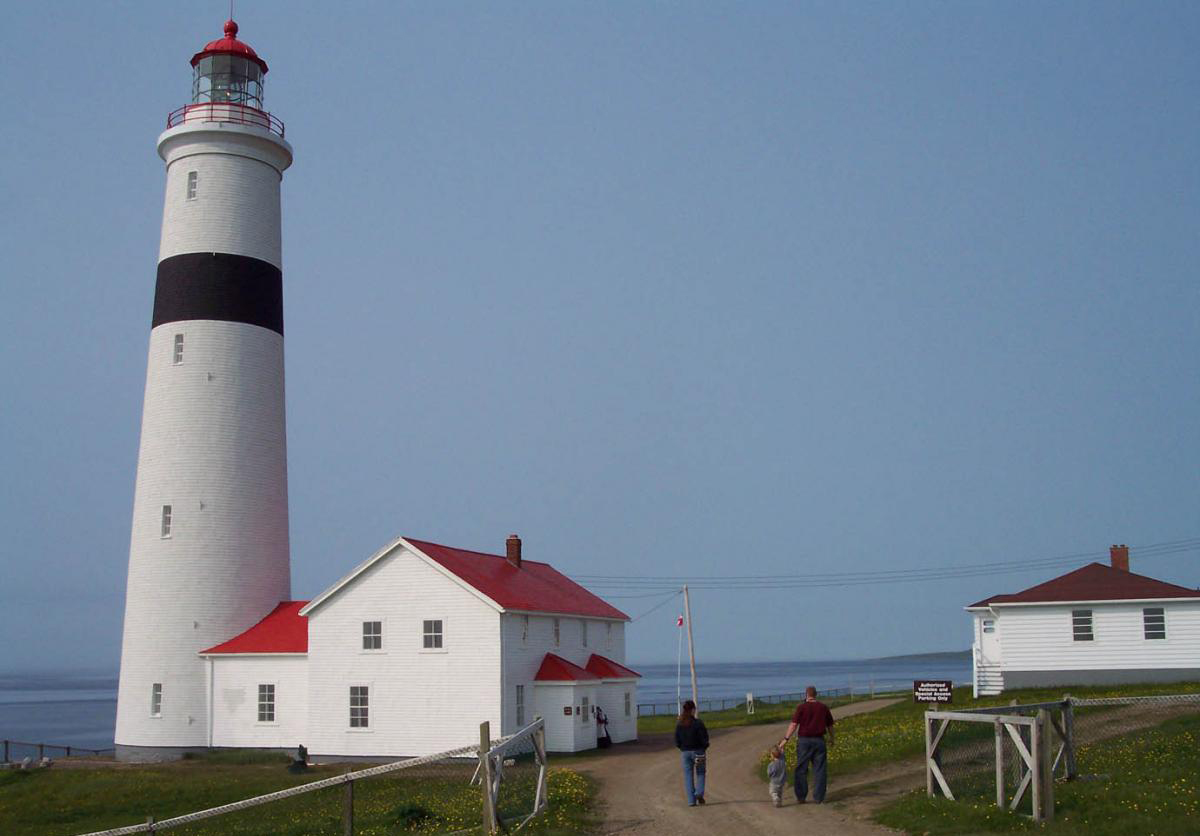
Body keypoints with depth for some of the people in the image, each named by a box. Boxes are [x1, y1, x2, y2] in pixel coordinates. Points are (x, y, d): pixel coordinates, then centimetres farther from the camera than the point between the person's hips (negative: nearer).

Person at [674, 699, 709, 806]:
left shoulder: (679, 724, -1)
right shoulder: (698, 723, -12)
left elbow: (677, 740, 1)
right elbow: (704, 738, -11)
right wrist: (704, 747, 6)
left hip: (685, 752, 3)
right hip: (698, 751, -3)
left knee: (688, 775, 7)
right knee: (700, 773, 16)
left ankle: (691, 800, 3)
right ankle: (699, 793, -3)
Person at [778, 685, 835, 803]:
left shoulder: (801, 707, -6)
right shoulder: (824, 707, 4)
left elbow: (794, 724, -11)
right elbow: (830, 725, 11)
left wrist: (785, 739, -8)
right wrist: (832, 738, 28)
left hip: (804, 740, -2)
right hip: (819, 740, 2)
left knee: (801, 769, 6)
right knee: (819, 770, 7)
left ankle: (800, 797, 7)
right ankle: (818, 797, 8)